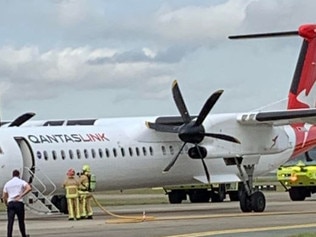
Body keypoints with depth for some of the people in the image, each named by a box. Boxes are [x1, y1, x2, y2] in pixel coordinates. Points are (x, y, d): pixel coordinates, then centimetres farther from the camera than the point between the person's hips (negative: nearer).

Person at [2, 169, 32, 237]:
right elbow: (29, 188, -15)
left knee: (10, 221, -6)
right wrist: (20, 196, -14)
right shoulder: (21, 182, 5)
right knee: (21, 221, 12)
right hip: (19, 203, -2)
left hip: (10, 203, 2)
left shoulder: (7, 184, 14)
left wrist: (7, 205, 26)